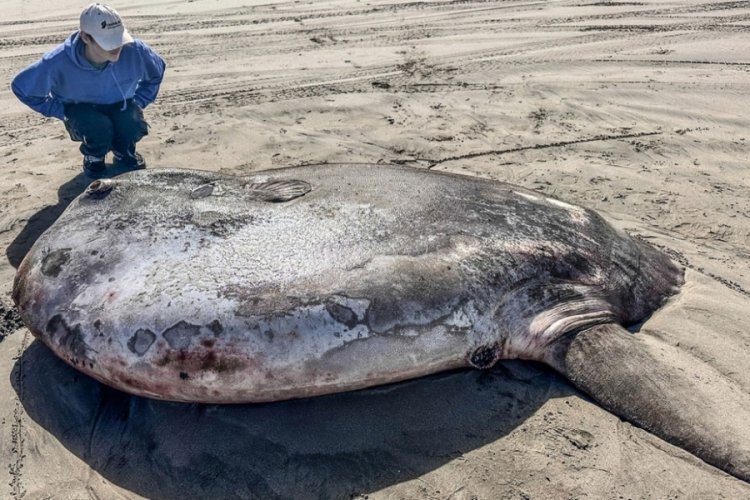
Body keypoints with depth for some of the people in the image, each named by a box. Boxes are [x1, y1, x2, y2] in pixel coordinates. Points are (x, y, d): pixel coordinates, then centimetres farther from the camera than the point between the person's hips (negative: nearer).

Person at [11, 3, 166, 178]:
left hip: (120, 106, 2)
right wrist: (61, 111, -13)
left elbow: (157, 69, -2)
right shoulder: (59, 62, -31)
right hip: (81, 110, -2)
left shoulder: (134, 50, -28)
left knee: (134, 125, -31)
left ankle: (124, 152, 7)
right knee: (99, 129, -34)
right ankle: (93, 157, 3)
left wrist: (137, 102, -6)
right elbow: (21, 86, -12)